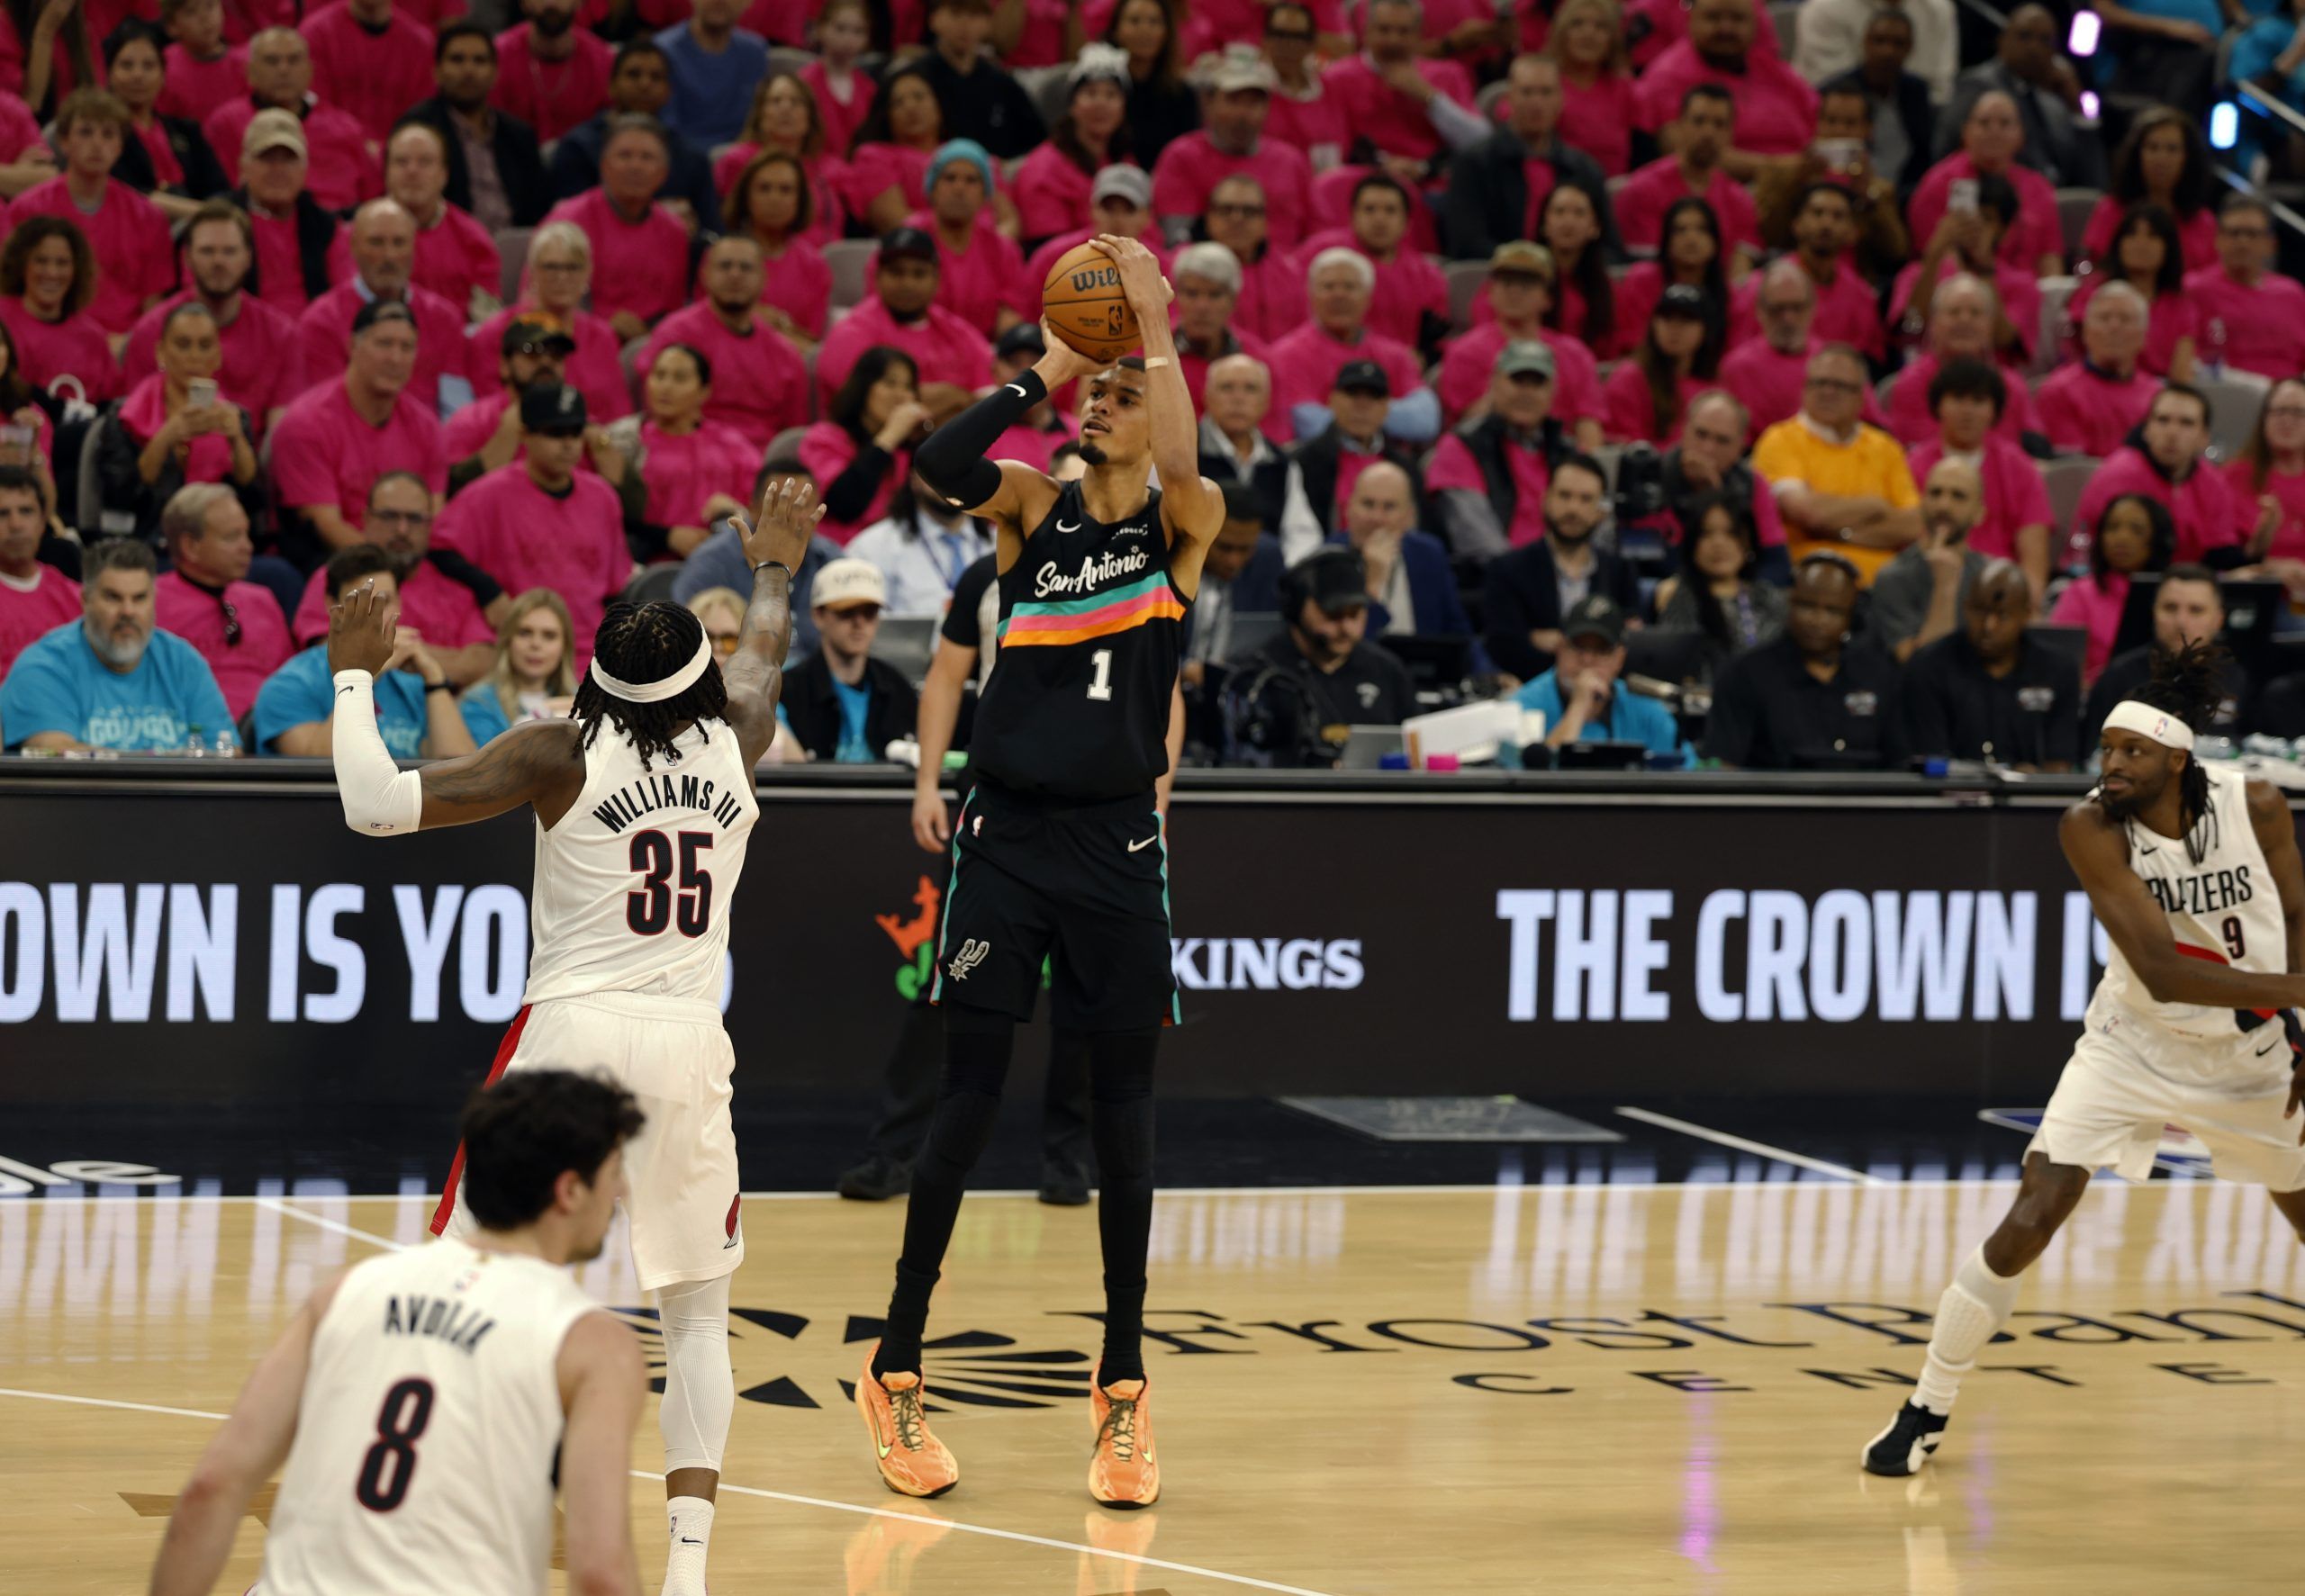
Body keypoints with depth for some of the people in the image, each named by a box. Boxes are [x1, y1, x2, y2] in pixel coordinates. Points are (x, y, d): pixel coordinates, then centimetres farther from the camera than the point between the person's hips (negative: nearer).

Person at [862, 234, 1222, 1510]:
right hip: (1007, 832, 0)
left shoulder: (1184, 522, 2)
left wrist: (1153, 321, -22)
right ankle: (895, 1371, 7)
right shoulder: (1032, 504, 4)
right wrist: (1047, 367, -14)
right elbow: (940, 464, -17)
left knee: (1121, 1105, 3)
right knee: (968, 1093, -1)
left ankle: (1122, 1387, 11)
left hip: (1116, 844, 0)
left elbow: (1186, 473, -23)